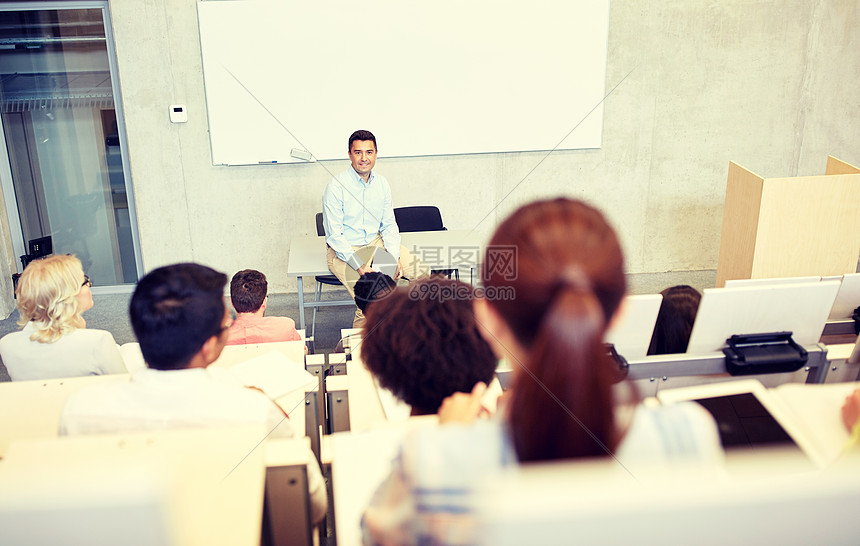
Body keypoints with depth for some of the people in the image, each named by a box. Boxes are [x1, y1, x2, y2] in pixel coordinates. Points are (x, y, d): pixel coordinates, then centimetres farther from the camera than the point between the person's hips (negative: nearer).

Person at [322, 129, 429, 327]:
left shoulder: (382, 183, 2)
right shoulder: (336, 186, -16)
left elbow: (389, 225, 8)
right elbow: (335, 235, -16)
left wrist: (395, 257, -9)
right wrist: (359, 266, -24)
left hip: (376, 242, 6)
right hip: (343, 250, -6)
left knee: (422, 272, -8)